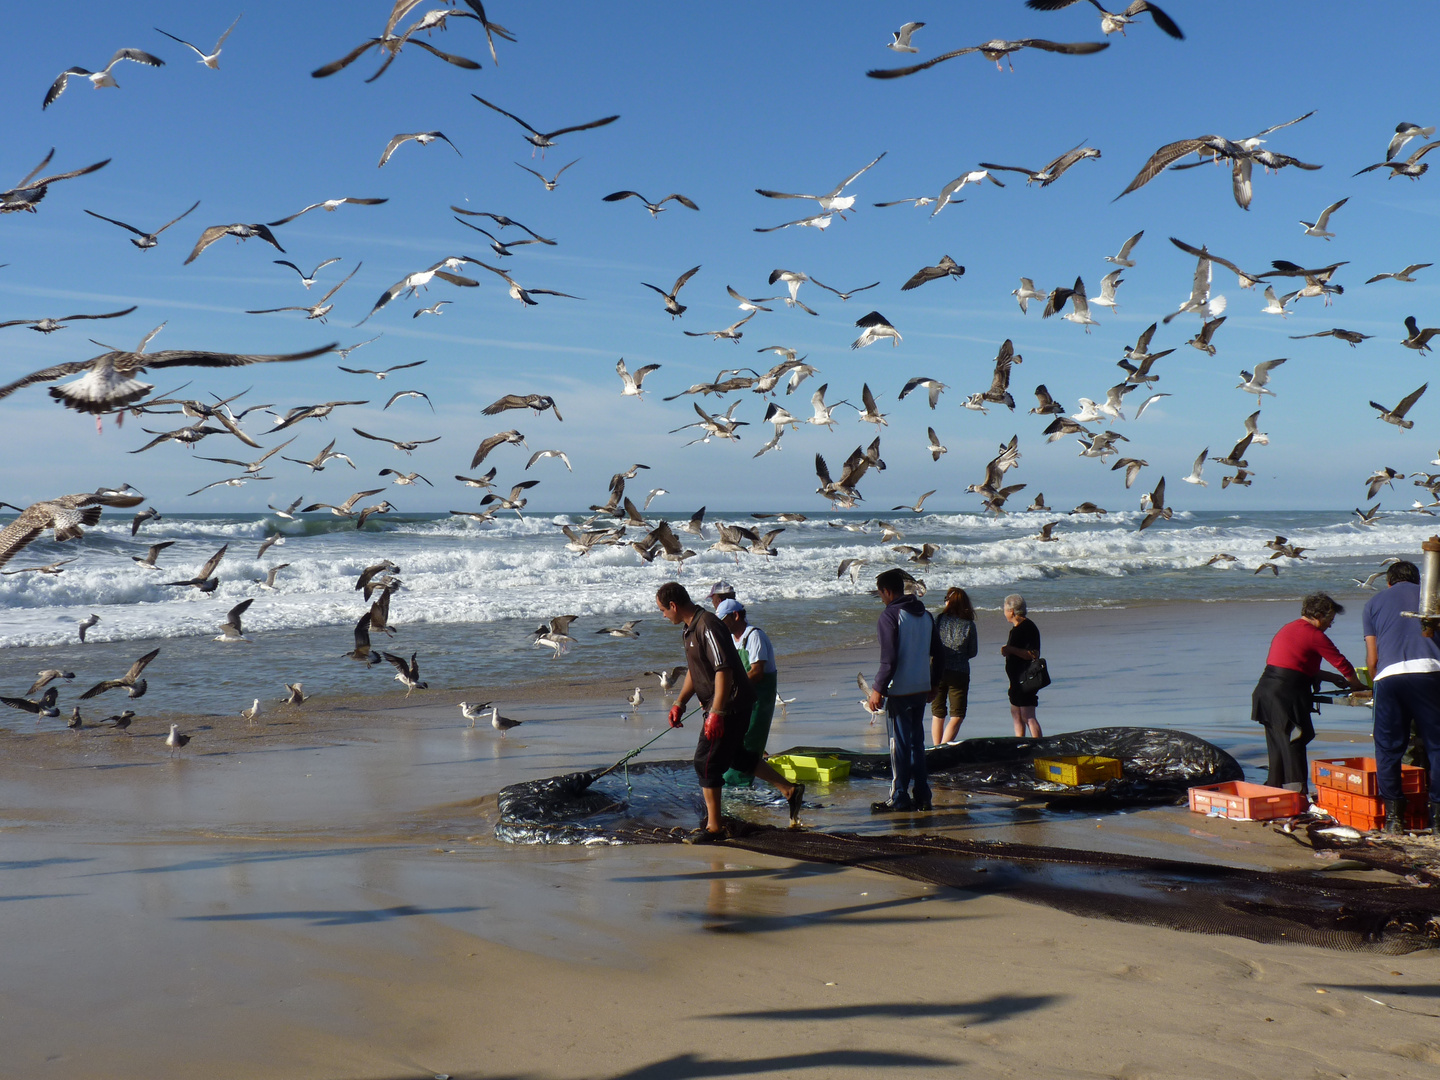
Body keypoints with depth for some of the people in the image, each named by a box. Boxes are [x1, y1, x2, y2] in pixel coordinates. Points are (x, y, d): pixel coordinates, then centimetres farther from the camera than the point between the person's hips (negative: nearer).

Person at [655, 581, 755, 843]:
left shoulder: (707, 625, -20)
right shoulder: (690, 629, 14)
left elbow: (724, 671, -25)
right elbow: (694, 671, 24)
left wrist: (716, 713, -27)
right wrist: (679, 703, 15)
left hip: (729, 706, -10)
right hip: (719, 707, 10)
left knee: (706, 762, -5)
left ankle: (714, 827, 2)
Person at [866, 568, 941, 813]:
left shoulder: (890, 615, -13)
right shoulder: (925, 614, 11)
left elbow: (889, 659, -19)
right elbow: (937, 653, 15)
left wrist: (878, 688, -13)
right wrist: (933, 683, 24)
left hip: (899, 691, -7)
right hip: (921, 690, 7)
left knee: (899, 744, -1)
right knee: (917, 742, 14)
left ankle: (899, 799, 3)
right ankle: (921, 795, 17)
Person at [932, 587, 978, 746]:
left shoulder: (939, 619, -5)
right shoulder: (969, 624, -4)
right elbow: (973, 652, 3)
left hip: (937, 671, 1)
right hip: (959, 673, -1)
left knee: (937, 713, 14)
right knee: (957, 715, 6)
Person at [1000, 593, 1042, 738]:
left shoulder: (1028, 628, -16)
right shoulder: (1016, 628, 16)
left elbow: (1034, 655, -24)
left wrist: (1011, 650, -26)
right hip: (1017, 680, 11)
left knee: (1028, 717, -13)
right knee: (1016, 714, 14)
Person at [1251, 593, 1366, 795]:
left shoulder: (1286, 629, 20)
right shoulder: (1315, 636, -5)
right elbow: (1342, 664, 0)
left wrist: (1333, 678, 28)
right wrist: (1356, 685, 18)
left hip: (1266, 690, 8)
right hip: (1288, 695, -8)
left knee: (1277, 748, 14)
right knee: (1294, 749, -5)